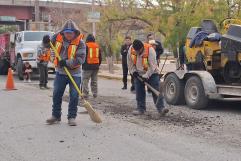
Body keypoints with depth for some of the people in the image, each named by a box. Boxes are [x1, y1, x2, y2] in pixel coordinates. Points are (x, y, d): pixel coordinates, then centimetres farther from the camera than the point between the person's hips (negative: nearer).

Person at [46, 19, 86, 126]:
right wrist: (46, 42, -8)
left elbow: (81, 59, -18)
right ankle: (56, 115, 22)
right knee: (56, 95, 8)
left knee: (74, 96, -1)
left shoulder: (80, 42, -12)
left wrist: (67, 63, -26)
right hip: (60, 72, 3)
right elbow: (48, 44, 16)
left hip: (74, 74, -3)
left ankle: (71, 117, 13)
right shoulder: (58, 38, -1)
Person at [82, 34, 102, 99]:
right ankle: (95, 93, 16)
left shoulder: (86, 46, -7)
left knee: (85, 80, -1)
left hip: (88, 66, -6)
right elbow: (100, 57, 17)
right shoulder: (97, 46, 11)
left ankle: (85, 94, -6)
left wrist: (83, 64, 2)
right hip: (96, 66, 6)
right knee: (94, 81, 15)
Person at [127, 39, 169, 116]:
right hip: (139, 74, 4)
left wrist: (146, 76, -26)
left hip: (151, 73, -4)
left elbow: (152, 66, -26)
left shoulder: (150, 50, -28)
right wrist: (134, 71, -7)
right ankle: (141, 108, 16)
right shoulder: (131, 50, -14)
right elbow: (130, 63, 2)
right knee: (139, 92, 6)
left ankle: (161, 108, -8)